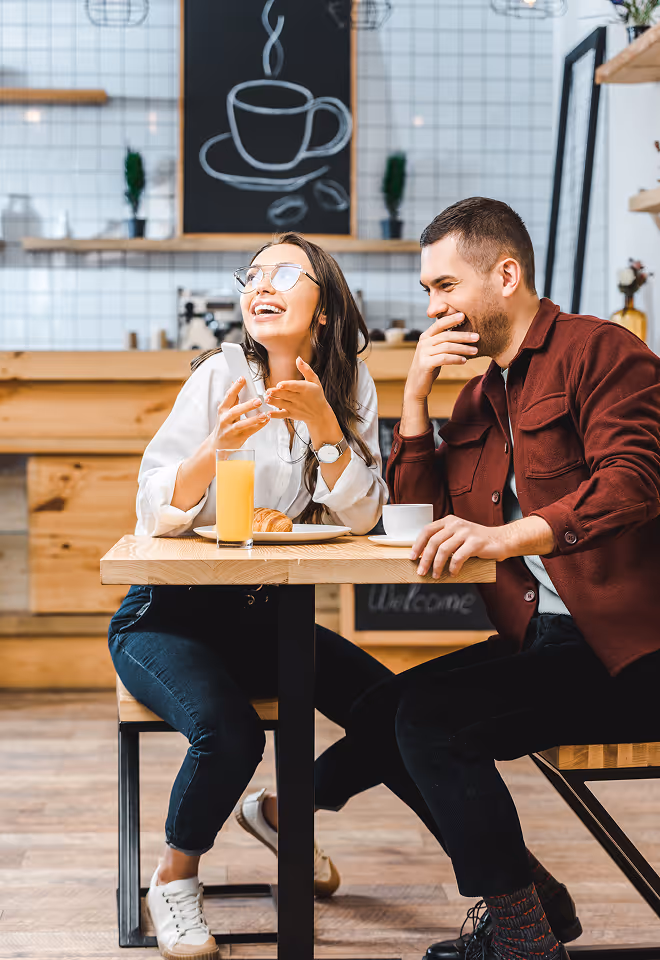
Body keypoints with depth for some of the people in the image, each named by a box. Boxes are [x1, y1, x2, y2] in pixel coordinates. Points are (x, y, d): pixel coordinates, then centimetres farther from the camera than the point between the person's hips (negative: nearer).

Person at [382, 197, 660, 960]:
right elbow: (418, 516, 17)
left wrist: (507, 535, -31)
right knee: (417, 708, -13)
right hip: (541, 646, 8)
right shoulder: (477, 398, 21)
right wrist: (415, 398, 7)